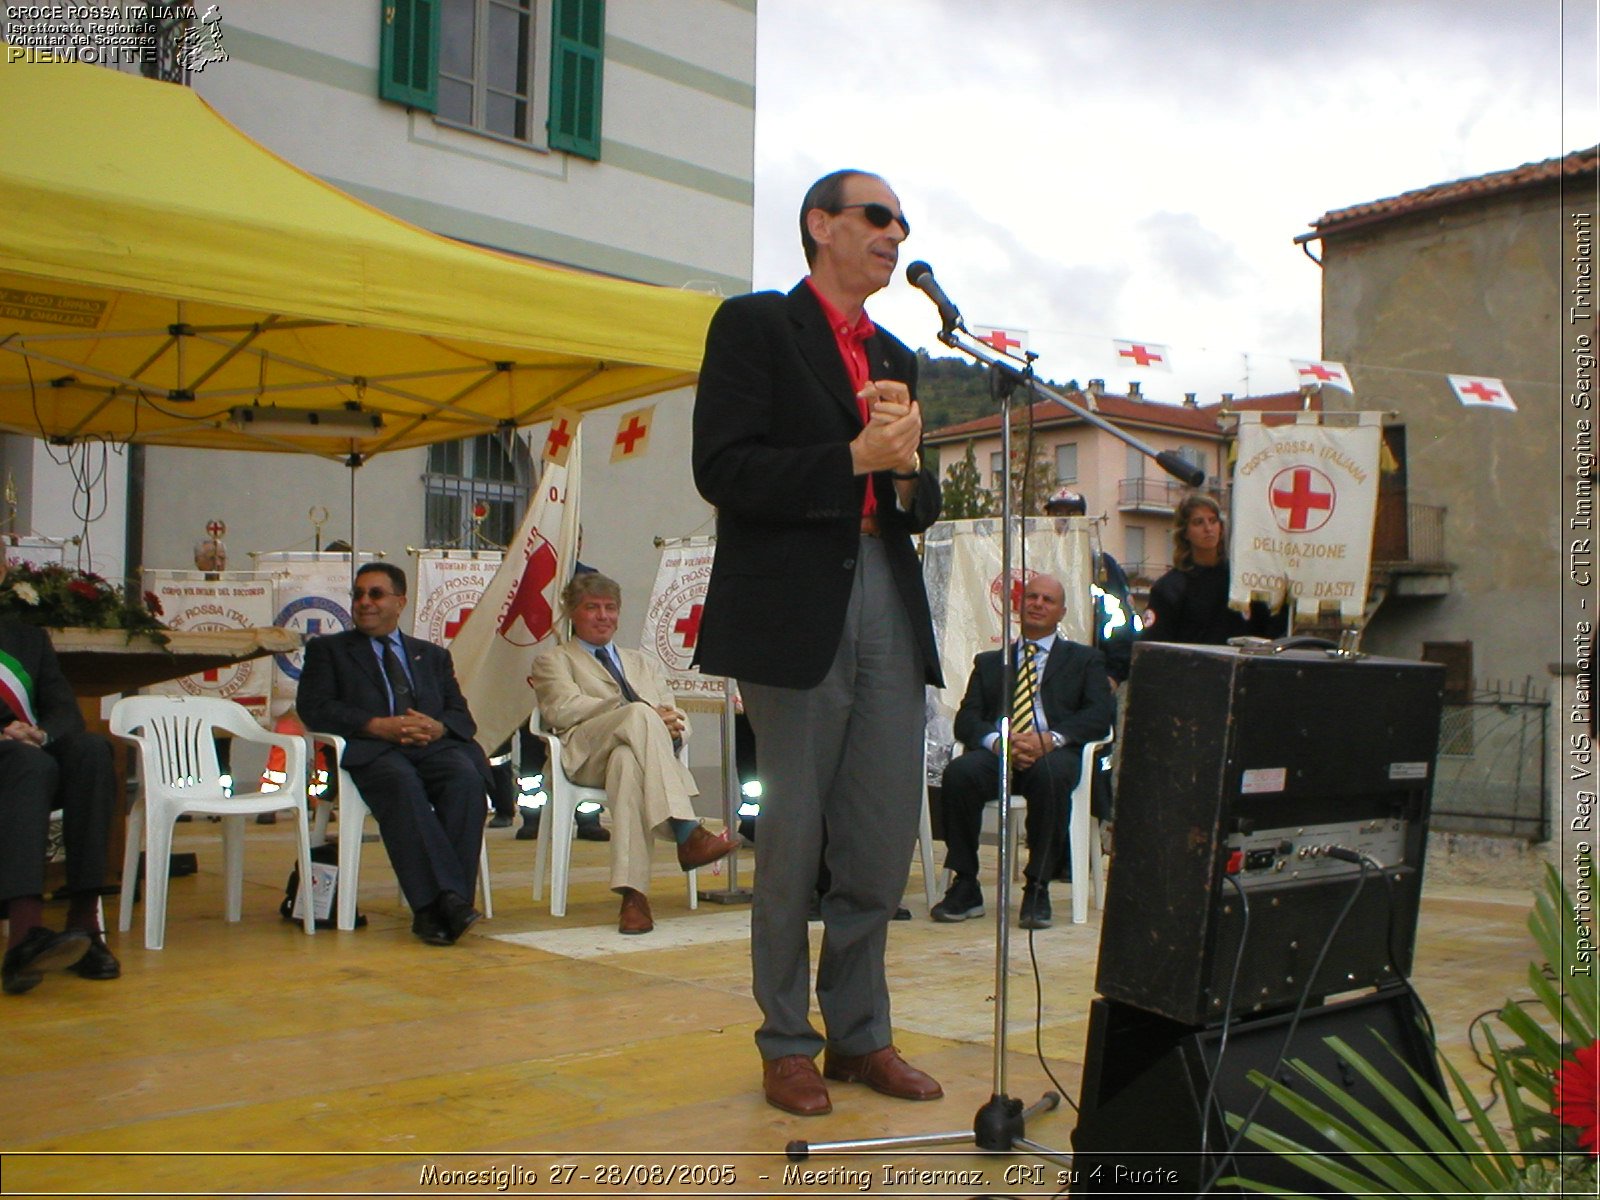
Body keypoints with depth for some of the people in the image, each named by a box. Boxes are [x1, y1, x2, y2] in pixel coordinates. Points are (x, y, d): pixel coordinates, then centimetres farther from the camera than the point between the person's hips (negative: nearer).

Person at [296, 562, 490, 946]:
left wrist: (438, 726, -7)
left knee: (466, 777, -33)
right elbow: (314, 708, 5)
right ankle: (447, 899, -43)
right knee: (402, 784, -38)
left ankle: (436, 910, -36)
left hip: (434, 745, 3)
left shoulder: (433, 655, 31)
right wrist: (377, 725, -10)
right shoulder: (327, 649, 24)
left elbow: (462, 715, 19)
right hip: (370, 750, -2)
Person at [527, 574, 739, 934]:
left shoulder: (641, 664, 36)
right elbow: (563, 709, 0)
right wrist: (642, 714, -9)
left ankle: (633, 894, -50)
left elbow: (677, 716, 23)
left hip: (634, 748, 2)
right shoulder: (554, 661, 22)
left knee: (627, 760, -39)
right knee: (640, 715, -37)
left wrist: (672, 728, -5)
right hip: (586, 755, -2)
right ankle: (687, 835, -46)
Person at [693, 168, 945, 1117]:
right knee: (794, 835, 2)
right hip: (795, 609, -6)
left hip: (888, 610, 6)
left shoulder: (896, 358, 21)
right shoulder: (755, 325, 3)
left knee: (885, 842, 6)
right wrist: (854, 458, -12)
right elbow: (724, 470, -9)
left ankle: (860, 1033, 22)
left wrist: (908, 471, -2)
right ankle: (788, 1042, 17)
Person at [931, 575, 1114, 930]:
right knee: (958, 772, -32)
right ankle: (965, 886, -21)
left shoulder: (1085, 659, 23)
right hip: (997, 753, 2)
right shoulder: (989, 662, 27)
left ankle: (1037, 888, -26)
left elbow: (1101, 713, 4)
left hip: (1054, 754, -2)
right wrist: (997, 741, -13)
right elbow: (966, 718, 12)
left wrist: (1052, 738, -15)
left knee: (1051, 775, -38)